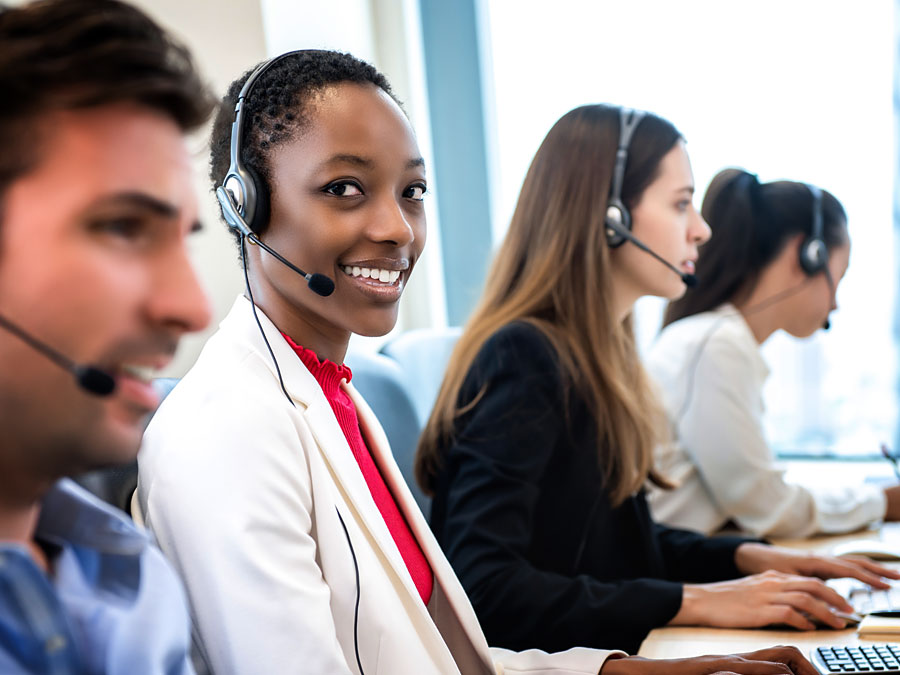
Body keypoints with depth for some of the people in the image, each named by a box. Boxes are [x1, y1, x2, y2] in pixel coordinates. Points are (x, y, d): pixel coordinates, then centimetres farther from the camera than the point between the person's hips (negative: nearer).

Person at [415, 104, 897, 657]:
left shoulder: (602, 351, 10)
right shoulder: (524, 359, -18)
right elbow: (484, 586, -25)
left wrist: (747, 557, 4)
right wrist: (696, 601, -22)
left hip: (610, 649, 8)